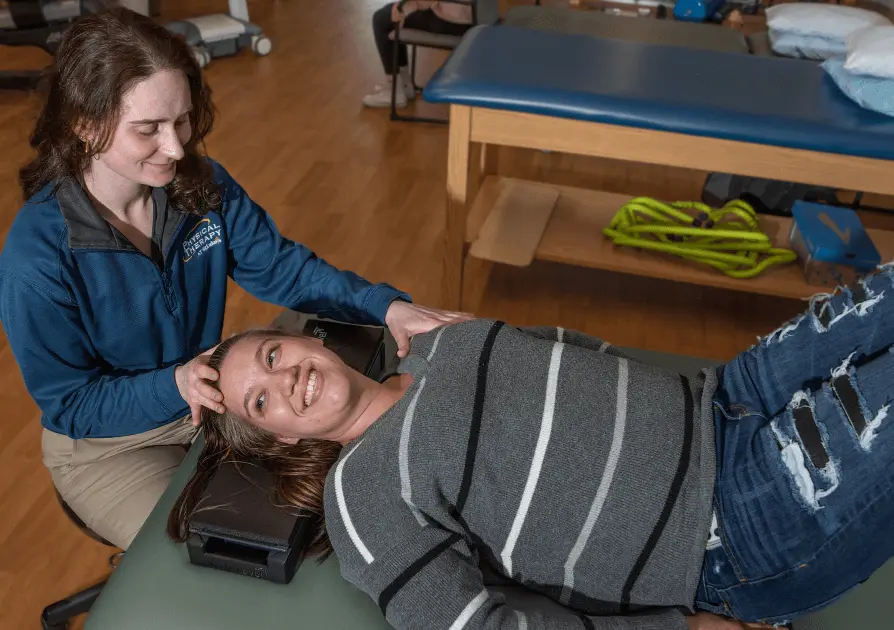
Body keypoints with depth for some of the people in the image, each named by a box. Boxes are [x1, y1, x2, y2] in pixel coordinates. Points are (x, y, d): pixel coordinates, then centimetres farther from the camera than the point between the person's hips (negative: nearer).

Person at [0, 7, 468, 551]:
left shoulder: (203, 185, -16)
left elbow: (283, 266, -11)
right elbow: (69, 404, -18)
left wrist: (386, 306, -26)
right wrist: (175, 384, -36)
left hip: (210, 398, 5)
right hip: (106, 444, -4)